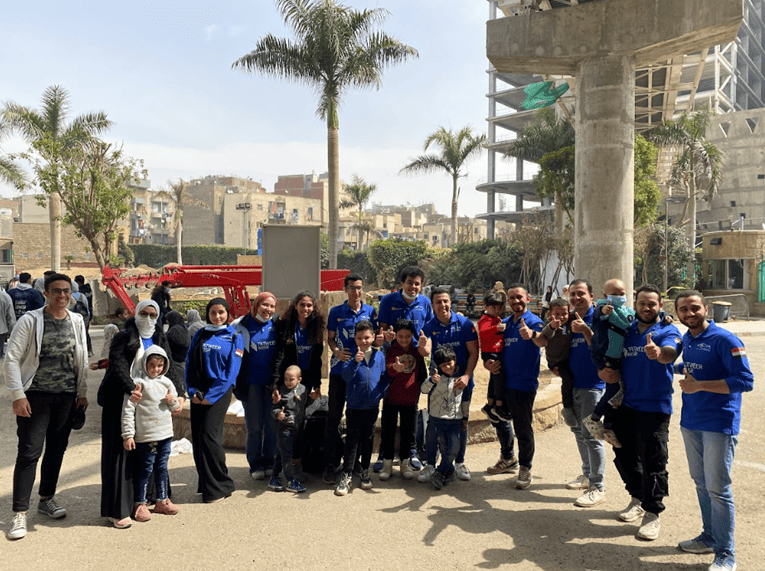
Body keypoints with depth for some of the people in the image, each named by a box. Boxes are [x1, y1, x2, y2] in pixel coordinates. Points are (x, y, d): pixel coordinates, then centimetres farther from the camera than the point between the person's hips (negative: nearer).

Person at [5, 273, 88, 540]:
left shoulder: (76, 321, 6)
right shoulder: (30, 320, -7)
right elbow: (11, 358, -7)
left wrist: (82, 393, 9)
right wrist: (17, 395, -12)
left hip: (66, 396, 4)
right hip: (35, 395, -4)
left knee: (57, 448, 13)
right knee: (29, 452, -4)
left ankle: (46, 499, 30)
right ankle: (19, 513, 5)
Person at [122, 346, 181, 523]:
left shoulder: (166, 382, 10)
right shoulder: (138, 382, -10)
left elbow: (175, 407, 20)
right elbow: (128, 410, -12)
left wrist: (173, 401, -4)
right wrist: (128, 435, -15)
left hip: (165, 434, 6)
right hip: (145, 436, -6)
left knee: (162, 468, 15)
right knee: (145, 470, 2)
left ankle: (162, 501, 27)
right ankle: (140, 504, 16)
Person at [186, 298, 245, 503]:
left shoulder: (234, 337, 1)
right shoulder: (199, 335, 13)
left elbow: (232, 370, -5)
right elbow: (189, 363, 9)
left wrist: (212, 395, -11)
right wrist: (192, 391, -4)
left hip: (220, 391, -4)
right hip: (198, 392, 4)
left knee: (209, 436, -11)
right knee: (197, 437, 3)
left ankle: (220, 486, 2)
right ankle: (204, 483, 18)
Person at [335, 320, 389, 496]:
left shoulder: (379, 356, 0)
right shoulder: (352, 355, -8)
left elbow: (384, 377, 8)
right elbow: (346, 375, -23)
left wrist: (380, 394, -4)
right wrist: (355, 361, -37)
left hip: (372, 406, 3)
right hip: (354, 406, -3)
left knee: (368, 440, 14)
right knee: (352, 440, 1)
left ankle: (364, 471, 29)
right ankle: (346, 475, 9)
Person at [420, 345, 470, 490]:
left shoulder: (460, 377, 5)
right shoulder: (438, 376, -6)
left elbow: (465, 398, 16)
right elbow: (424, 389, -21)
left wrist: (465, 416, 19)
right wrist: (431, 381, -41)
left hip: (455, 420, 3)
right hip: (437, 419, -2)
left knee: (454, 448, -7)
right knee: (444, 448, 0)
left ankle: (439, 473, 7)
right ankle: (449, 472, 20)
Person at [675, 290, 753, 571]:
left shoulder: (724, 340, -14)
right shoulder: (686, 339, 9)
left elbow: (745, 381, -20)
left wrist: (700, 385, -23)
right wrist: (682, 371, 8)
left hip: (719, 424, -7)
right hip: (691, 422, 7)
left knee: (718, 489, -3)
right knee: (701, 483, 17)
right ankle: (710, 537, 32)